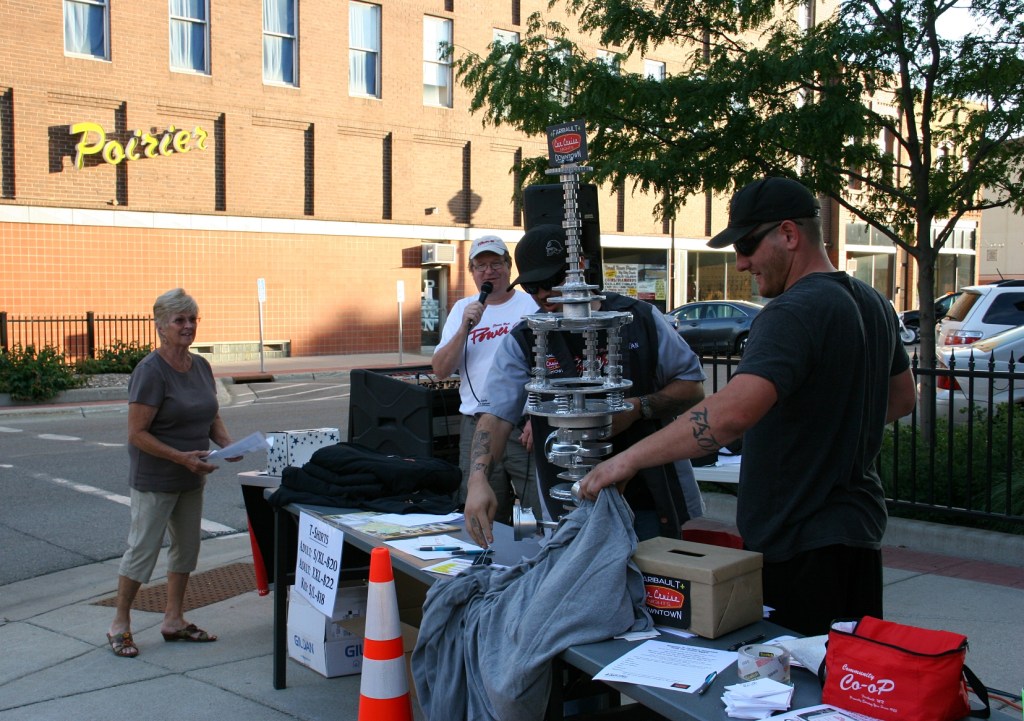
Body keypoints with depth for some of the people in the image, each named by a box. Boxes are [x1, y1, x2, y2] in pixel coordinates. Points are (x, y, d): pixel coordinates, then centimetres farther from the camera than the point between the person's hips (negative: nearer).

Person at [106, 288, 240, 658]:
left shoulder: (201, 366, 5)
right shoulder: (150, 371, -18)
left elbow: (212, 416, 15)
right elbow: (137, 433, -19)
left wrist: (227, 442, -5)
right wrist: (182, 457, -25)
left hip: (191, 478, 8)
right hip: (154, 479, -8)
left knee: (186, 546, 14)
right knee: (143, 549, 0)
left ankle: (174, 620, 27)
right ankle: (120, 625, 16)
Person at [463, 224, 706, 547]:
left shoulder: (640, 318, 1)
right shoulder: (522, 343, 0)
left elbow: (693, 386, 5)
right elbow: (496, 416, -11)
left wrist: (638, 408, -13)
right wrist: (478, 480, -28)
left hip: (653, 499, 1)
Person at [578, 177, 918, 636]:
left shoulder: (794, 313, -21)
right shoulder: (872, 302, 10)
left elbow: (732, 413, -35)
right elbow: (902, 398, 25)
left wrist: (630, 459, -31)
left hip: (801, 546, -10)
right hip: (859, 531, 10)